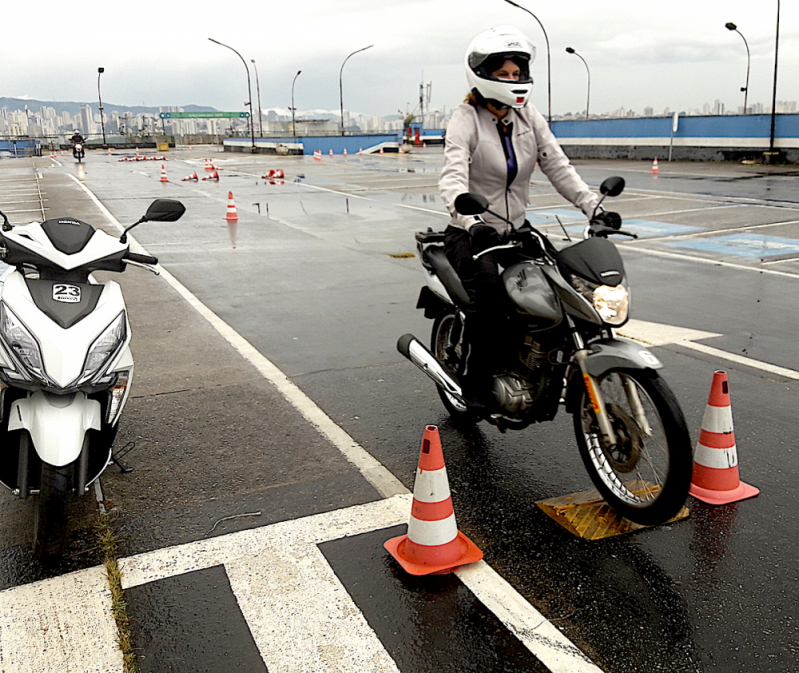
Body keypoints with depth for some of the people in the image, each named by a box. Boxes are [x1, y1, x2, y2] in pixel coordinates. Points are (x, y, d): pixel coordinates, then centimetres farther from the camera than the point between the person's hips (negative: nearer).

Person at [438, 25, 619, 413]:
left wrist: (594, 207, -14)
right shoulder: (465, 120, -9)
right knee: (490, 286, -33)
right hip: (470, 235, -5)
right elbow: (453, 178, -25)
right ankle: (476, 384, -19)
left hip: (516, 232, 6)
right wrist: (472, 222, -44)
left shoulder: (530, 119, 9)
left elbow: (558, 167, 2)